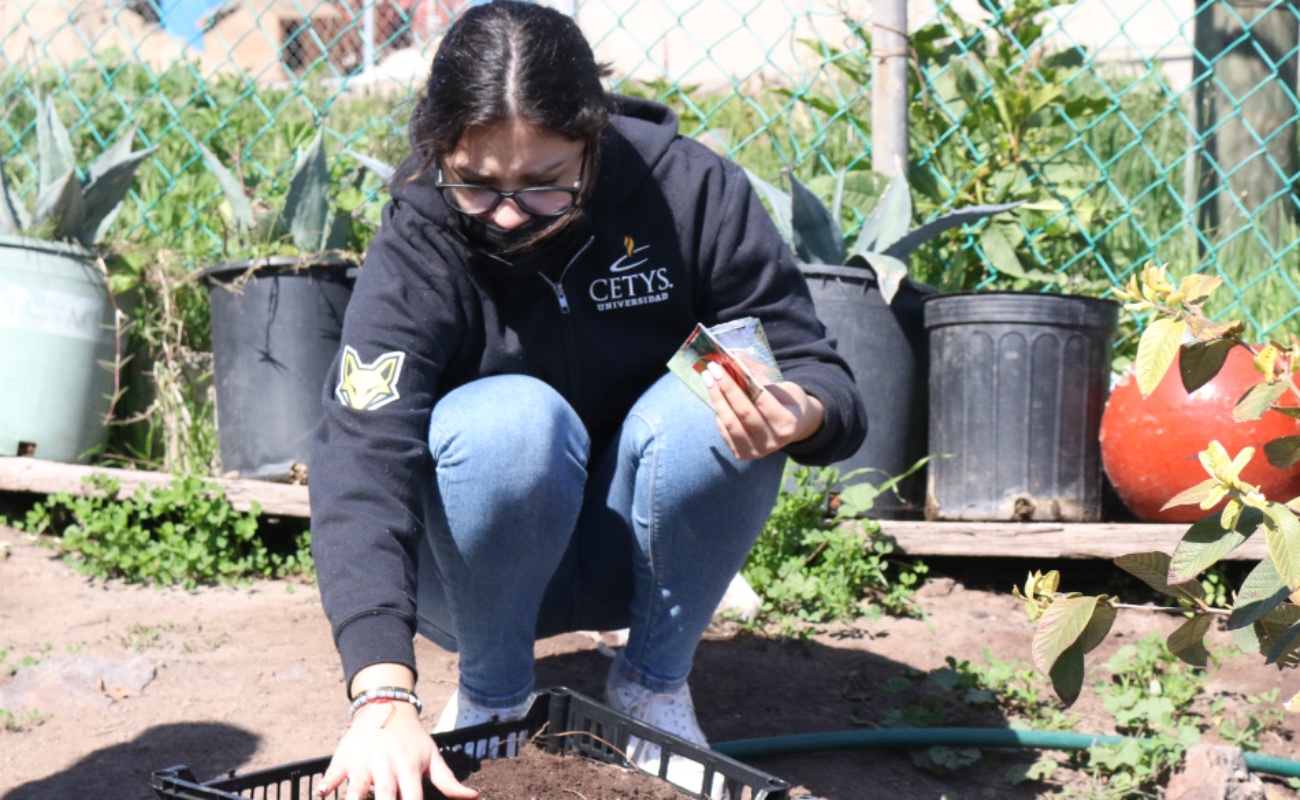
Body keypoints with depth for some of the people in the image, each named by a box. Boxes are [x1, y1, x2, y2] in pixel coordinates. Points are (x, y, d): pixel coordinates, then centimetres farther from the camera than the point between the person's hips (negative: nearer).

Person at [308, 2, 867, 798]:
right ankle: (493, 693, -6)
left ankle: (655, 682, -3)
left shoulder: (692, 190, -18)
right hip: (482, 565, -1)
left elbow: (823, 378, -15)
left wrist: (801, 415, -42)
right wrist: (383, 695, -50)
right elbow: (362, 455, -36)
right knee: (512, 419, -33)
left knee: (712, 409, -29)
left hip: (641, 550, 2)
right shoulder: (417, 246, -22)